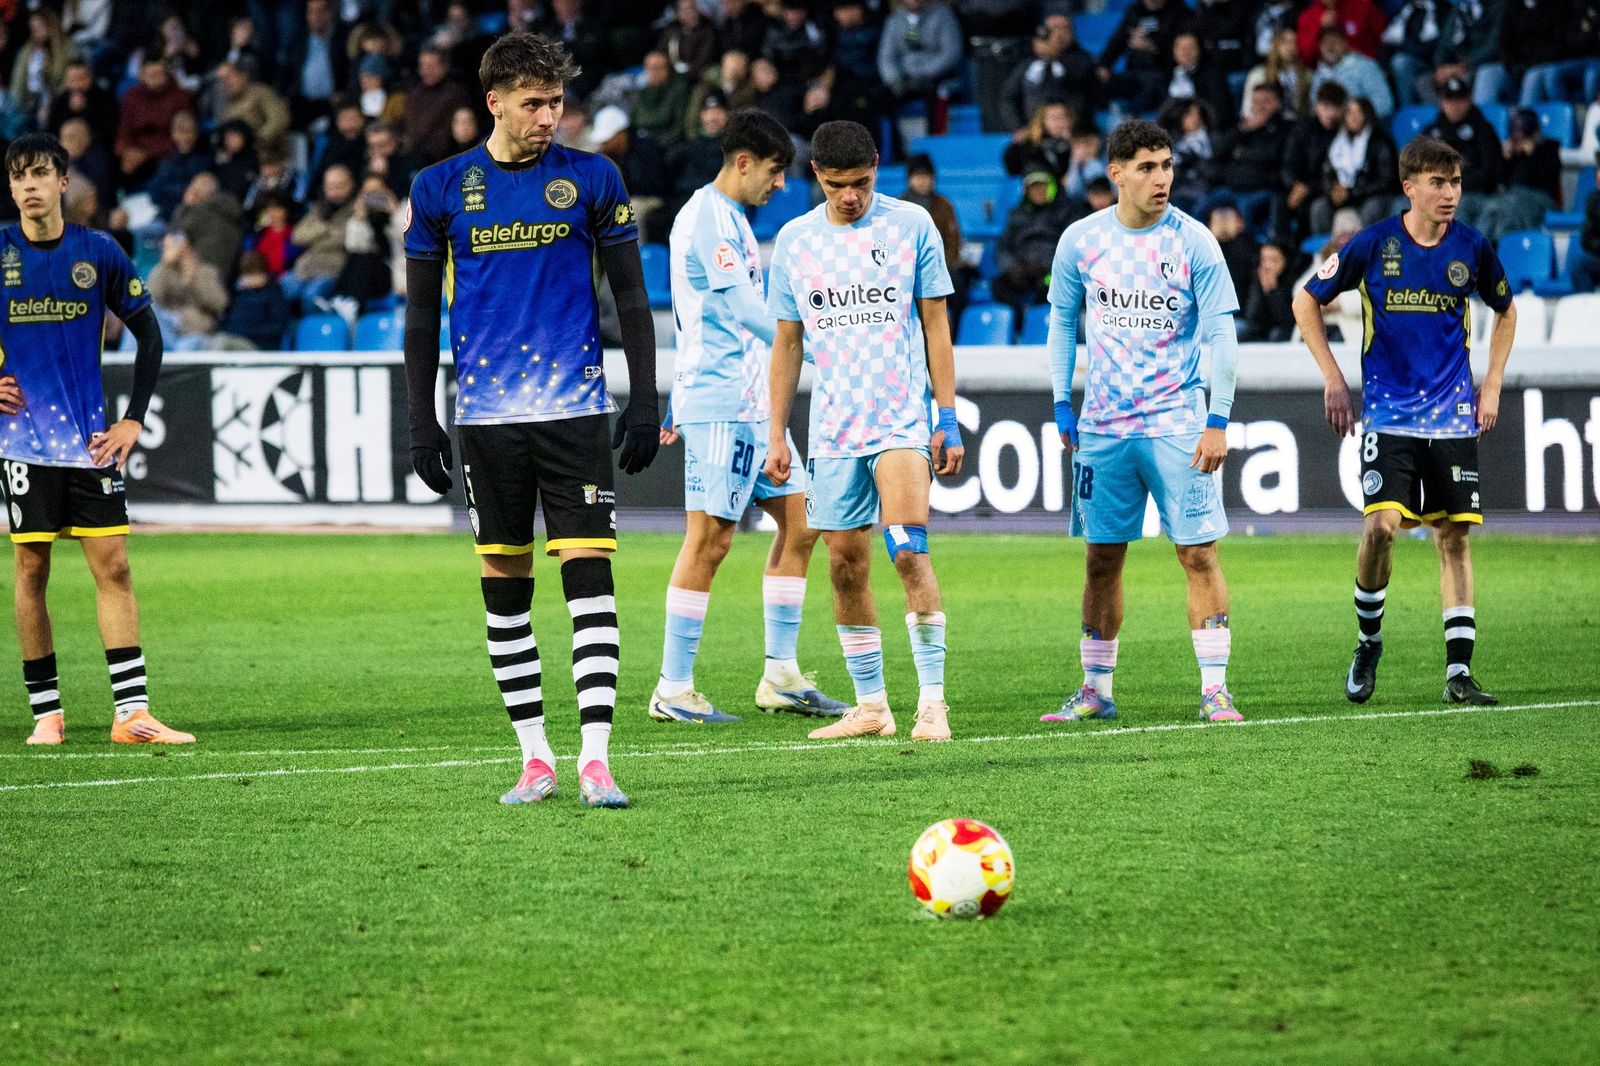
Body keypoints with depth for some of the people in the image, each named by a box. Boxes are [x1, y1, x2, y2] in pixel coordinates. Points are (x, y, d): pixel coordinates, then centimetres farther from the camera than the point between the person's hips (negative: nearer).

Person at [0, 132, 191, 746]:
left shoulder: (99, 253, 1)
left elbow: (148, 334, 8)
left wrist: (134, 418, 2)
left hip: (91, 438, 1)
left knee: (113, 564, -4)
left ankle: (132, 713, -5)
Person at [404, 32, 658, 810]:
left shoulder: (592, 180, 2)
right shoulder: (441, 190, 4)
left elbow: (630, 298, 6)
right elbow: (421, 313, 9)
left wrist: (645, 402, 0)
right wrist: (421, 424, 5)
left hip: (575, 409, -2)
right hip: (485, 417, 2)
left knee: (589, 576, -9)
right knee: (504, 588, 6)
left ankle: (594, 759, -10)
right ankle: (534, 758, 14)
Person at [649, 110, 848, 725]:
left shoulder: (727, 217, 20)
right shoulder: (709, 215, -12)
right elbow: (743, 308, -21)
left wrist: (678, 407, 27)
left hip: (753, 402, 10)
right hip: (720, 403, -10)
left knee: (798, 521, 8)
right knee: (709, 539, -8)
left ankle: (781, 676, 11)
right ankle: (673, 690, -4)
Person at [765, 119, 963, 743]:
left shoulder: (912, 225, 0)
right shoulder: (794, 241, 7)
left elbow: (935, 325, 3)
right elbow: (787, 343, 12)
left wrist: (948, 417, -3)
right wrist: (776, 435, 8)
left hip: (902, 419, -3)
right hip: (831, 428, 3)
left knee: (909, 552, -17)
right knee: (846, 566, 4)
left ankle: (932, 701, -14)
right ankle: (871, 706, 13)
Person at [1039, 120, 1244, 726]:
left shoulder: (1192, 241, -6)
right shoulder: (1081, 241, 1)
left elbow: (1221, 333, -5)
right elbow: (1062, 322, 14)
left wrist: (1218, 420, -11)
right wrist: (1062, 404, 8)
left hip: (1178, 423, -2)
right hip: (1103, 425, 3)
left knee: (1199, 554, -7)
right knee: (1101, 560, 7)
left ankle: (1214, 688, -3)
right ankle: (1096, 691, 17)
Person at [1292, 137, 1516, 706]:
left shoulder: (1472, 248, 0)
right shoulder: (1373, 246, -7)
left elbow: (1505, 310, 19)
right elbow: (1306, 302, 6)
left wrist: (1492, 384, 11)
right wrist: (1333, 378, 1)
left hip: (1454, 417, 2)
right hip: (1389, 414, -2)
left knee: (1454, 535, 0)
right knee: (1381, 524, -17)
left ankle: (1459, 673, 3)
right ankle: (1368, 642, 7)